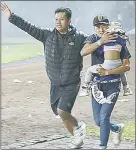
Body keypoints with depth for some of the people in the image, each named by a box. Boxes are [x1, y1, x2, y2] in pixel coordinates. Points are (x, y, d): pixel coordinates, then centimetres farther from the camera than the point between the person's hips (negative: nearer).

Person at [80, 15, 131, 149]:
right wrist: (100, 41, -31)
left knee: (104, 117, -11)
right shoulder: (93, 39, -1)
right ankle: (117, 128, 38)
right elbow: (83, 52, -22)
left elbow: (126, 66, -10)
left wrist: (107, 72, -21)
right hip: (97, 84, 3)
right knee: (98, 121, 9)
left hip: (112, 85, -3)